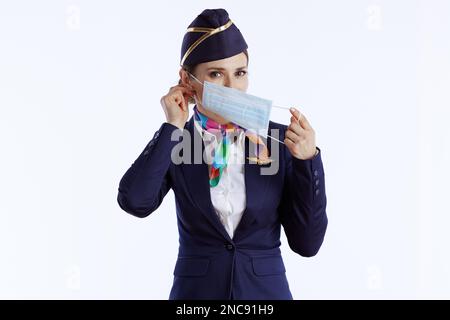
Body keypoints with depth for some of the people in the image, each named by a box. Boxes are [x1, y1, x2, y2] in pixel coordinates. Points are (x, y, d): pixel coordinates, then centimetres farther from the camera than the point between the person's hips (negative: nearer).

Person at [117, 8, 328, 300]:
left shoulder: (281, 141, -5)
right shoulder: (172, 142, -3)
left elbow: (307, 243, -7)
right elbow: (135, 202, -22)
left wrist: (309, 160, -16)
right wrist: (173, 128, -15)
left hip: (266, 291, 0)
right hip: (195, 291, 0)